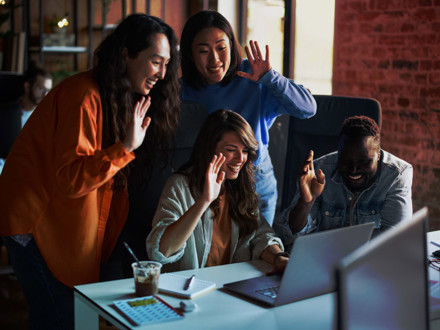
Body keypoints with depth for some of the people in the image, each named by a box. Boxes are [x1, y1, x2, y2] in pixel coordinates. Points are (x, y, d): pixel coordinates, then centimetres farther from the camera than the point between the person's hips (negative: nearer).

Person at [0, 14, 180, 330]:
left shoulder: (125, 99, 9)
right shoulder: (83, 96, -20)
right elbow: (70, 179, -26)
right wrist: (125, 147, -31)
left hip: (63, 225, 9)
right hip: (37, 224, -9)